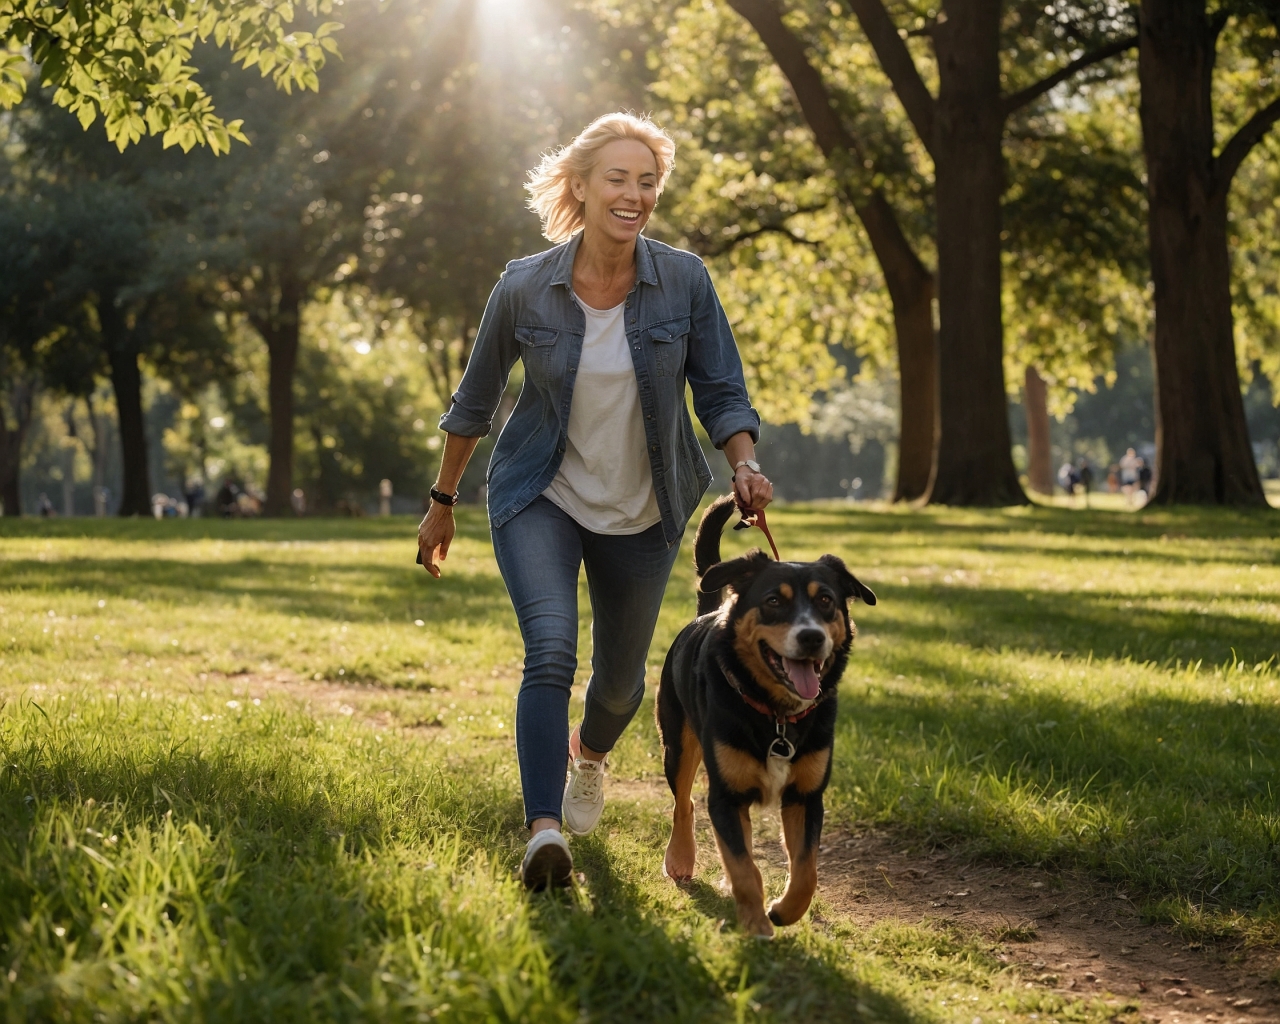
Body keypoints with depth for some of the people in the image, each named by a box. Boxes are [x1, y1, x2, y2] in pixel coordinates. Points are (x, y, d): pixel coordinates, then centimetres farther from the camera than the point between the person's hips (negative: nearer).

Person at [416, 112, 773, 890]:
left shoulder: (684, 283, -13)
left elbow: (722, 392, -7)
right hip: (541, 499, -2)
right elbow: (475, 402, 0)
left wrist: (745, 465, -27)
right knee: (551, 651, -24)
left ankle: (590, 755, 51)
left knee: (620, 678, 16)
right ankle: (545, 833, -27)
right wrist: (443, 503, 8)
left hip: (642, 512, 2)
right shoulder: (525, 289, -14)